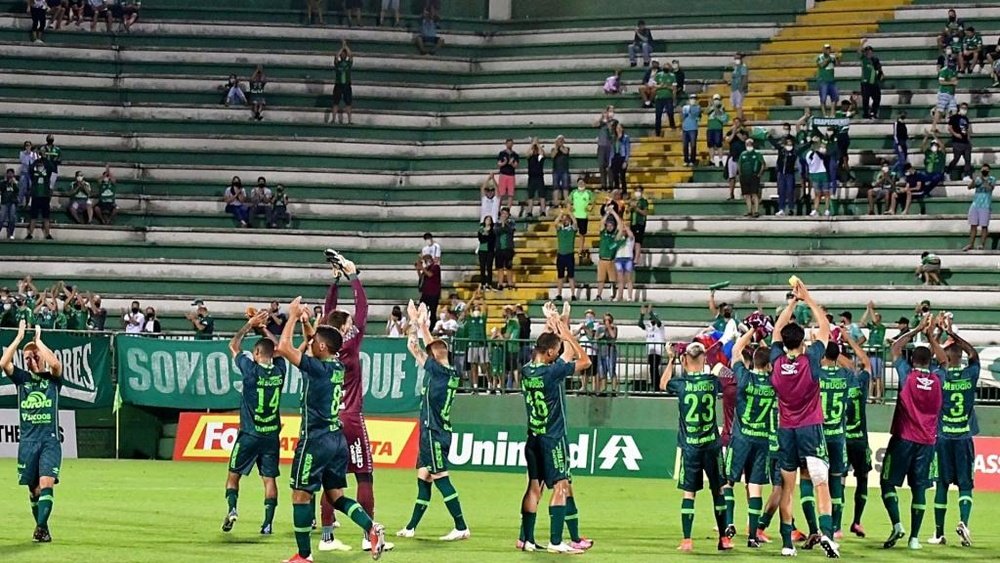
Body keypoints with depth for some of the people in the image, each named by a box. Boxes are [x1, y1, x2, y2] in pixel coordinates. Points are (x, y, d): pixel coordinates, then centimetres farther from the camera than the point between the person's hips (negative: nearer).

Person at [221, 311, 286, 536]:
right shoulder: (279, 370, -2)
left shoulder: (251, 370, -11)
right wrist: (265, 328, 24)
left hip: (249, 434, -3)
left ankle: (232, 508, -10)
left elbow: (233, 346, 4)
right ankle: (268, 523, -1)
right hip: (272, 435, 3)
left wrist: (250, 325, 11)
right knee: (269, 478, 4)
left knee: (234, 474, 10)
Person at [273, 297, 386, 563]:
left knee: (301, 495, 1)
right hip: (337, 439, 8)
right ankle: (372, 528, -9)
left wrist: (293, 317, -10)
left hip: (316, 440, -8)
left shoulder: (316, 369, -15)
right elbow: (314, 346, 28)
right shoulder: (337, 367, 8)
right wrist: (306, 322, 18)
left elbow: (284, 347, -19)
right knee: (336, 496, 12)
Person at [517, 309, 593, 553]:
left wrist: (551, 326, 21)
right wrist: (568, 334, -3)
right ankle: (555, 541, -8)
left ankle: (526, 539, 9)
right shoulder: (552, 372, -17)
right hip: (553, 439, -7)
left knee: (534, 486, 10)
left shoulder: (526, 371, 3)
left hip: (533, 438, 7)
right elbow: (585, 361, -8)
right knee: (561, 486, -4)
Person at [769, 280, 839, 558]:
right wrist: (808, 299, 5)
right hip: (811, 429, -3)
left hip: (785, 430, 3)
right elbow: (825, 327, 0)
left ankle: (787, 542, 8)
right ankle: (826, 531, -26)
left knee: (787, 487, 8)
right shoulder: (810, 361, -10)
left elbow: (777, 330, 14)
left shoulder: (777, 363, -2)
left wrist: (792, 302, 15)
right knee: (821, 483, -7)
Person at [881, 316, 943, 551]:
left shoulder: (907, 376, -6)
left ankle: (897, 525, -14)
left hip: (904, 439, -3)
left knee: (888, 483, 5)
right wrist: (930, 334, 21)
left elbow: (895, 347, 7)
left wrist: (917, 330, 10)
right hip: (927, 441, 3)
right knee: (919, 489, 5)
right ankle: (914, 537, 3)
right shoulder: (937, 380, 1)